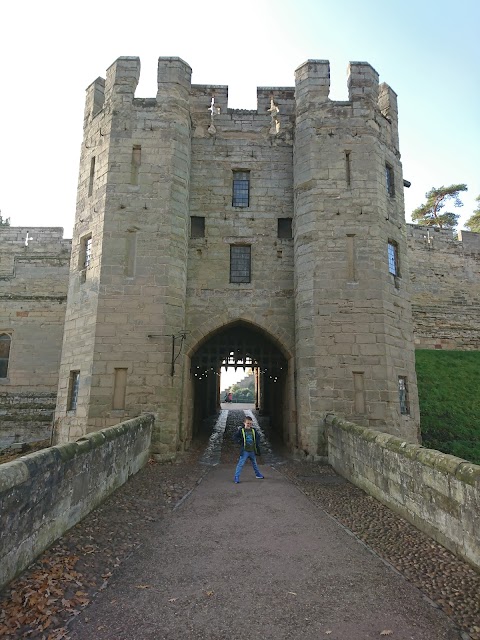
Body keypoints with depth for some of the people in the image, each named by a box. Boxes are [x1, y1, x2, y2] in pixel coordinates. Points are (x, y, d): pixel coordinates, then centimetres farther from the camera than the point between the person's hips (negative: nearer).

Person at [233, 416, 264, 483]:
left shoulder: (253, 430, 2)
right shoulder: (241, 430, -10)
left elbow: (258, 437, 16)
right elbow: (235, 437, -7)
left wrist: (257, 444, 4)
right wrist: (240, 442, -16)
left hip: (252, 451, 4)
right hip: (244, 451, -4)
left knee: (254, 464, 21)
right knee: (240, 464, -7)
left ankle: (258, 475, 39)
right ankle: (236, 478, -2)